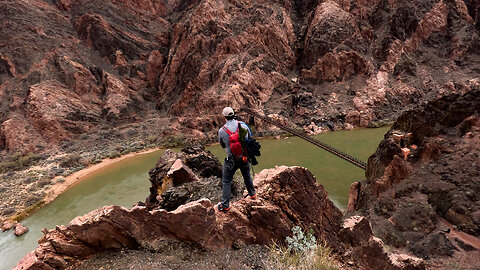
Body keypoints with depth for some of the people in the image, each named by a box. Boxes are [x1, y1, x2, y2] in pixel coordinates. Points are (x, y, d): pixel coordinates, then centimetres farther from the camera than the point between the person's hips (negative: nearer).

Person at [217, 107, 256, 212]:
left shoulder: (221, 131, -15)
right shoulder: (243, 125, -10)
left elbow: (223, 145, 2)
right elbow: (250, 137, 5)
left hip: (232, 160, -3)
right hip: (245, 157, 3)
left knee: (226, 181, 11)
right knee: (247, 176, 27)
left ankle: (225, 205, 16)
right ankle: (252, 194, 47)